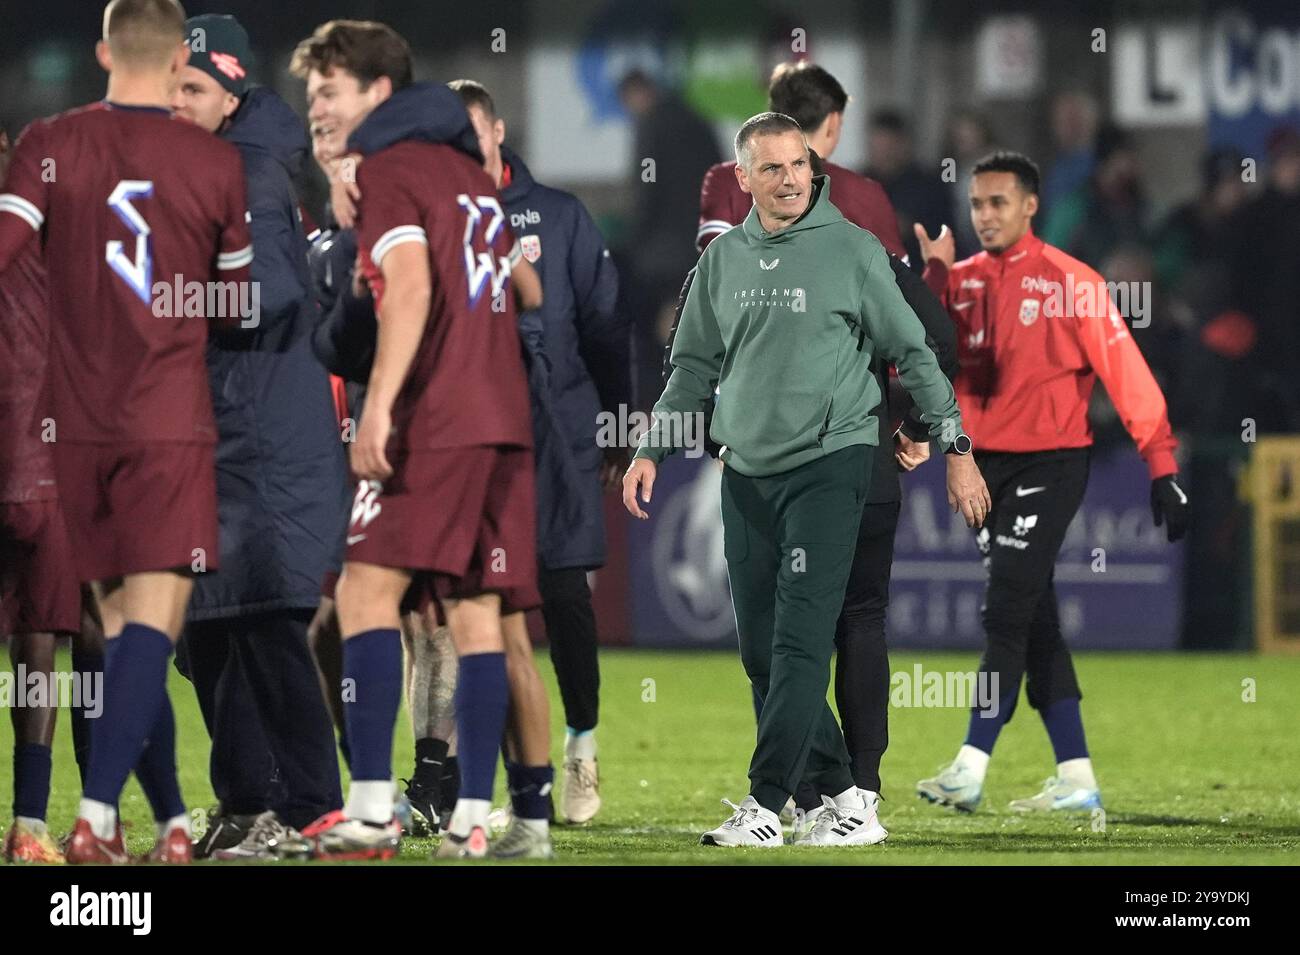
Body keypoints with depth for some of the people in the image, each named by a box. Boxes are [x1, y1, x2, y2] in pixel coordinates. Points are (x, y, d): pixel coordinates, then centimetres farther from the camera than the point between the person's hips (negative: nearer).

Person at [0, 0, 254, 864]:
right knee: (153, 623, -7)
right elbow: (238, 290, 14)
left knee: (124, 626, 12)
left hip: (80, 428, 2)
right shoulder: (217, 163, 1)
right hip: (172, 426, -2)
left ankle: (173, 820, 15)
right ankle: (97, 815, -23)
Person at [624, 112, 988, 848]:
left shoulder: (851, 250, -5)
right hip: (746, 472, 6)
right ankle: (845, 800, 11)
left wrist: (959, 453, -2)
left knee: (800, 643, -13)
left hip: (828, 463, -6)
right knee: (762, 652, 4)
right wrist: (652, 452, 11)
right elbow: (695, 365, 18)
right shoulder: (724, 258, 9)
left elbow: (914, 353, -1)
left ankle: (765, 808, -15)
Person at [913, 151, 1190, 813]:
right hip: (984, 468, 6)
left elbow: (1125, 370, -10)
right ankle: (1075, 780, 13)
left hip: (1048, 465, -6)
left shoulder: (1069, 282, -9)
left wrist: (1161, 466, -13)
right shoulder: (958, 282, 8)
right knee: (1034, 623, 8)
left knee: (1006, 614, -12)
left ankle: (971, 769, -14)